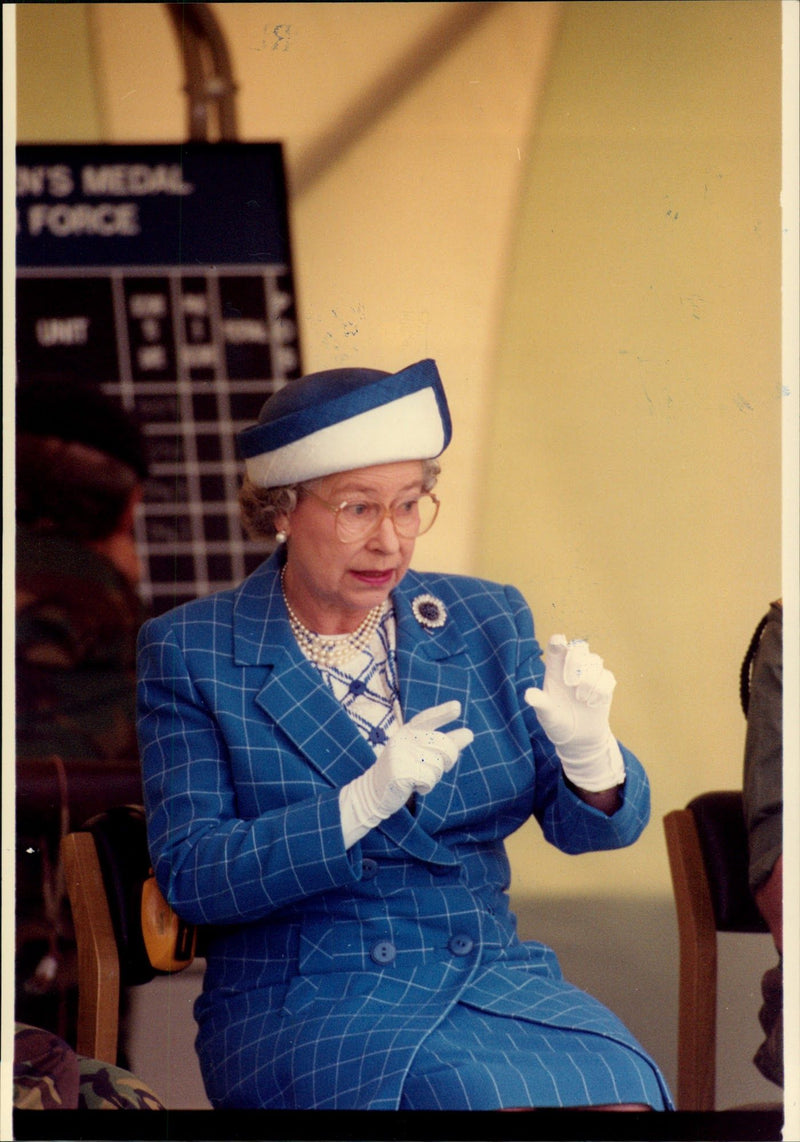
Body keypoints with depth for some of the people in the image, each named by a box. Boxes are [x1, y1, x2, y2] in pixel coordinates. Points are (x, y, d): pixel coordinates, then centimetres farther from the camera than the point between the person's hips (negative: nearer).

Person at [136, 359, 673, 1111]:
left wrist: (586, 748, -16)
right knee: (497, 1099, -32)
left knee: (621, 1091, -27)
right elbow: (187, 874, -7)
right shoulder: (190, 654, 1)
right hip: (302, 1003, -3)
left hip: (493, 979, 4)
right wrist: (363, 804, -21)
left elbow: (593, 824, 9)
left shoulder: (486, 621, 10)